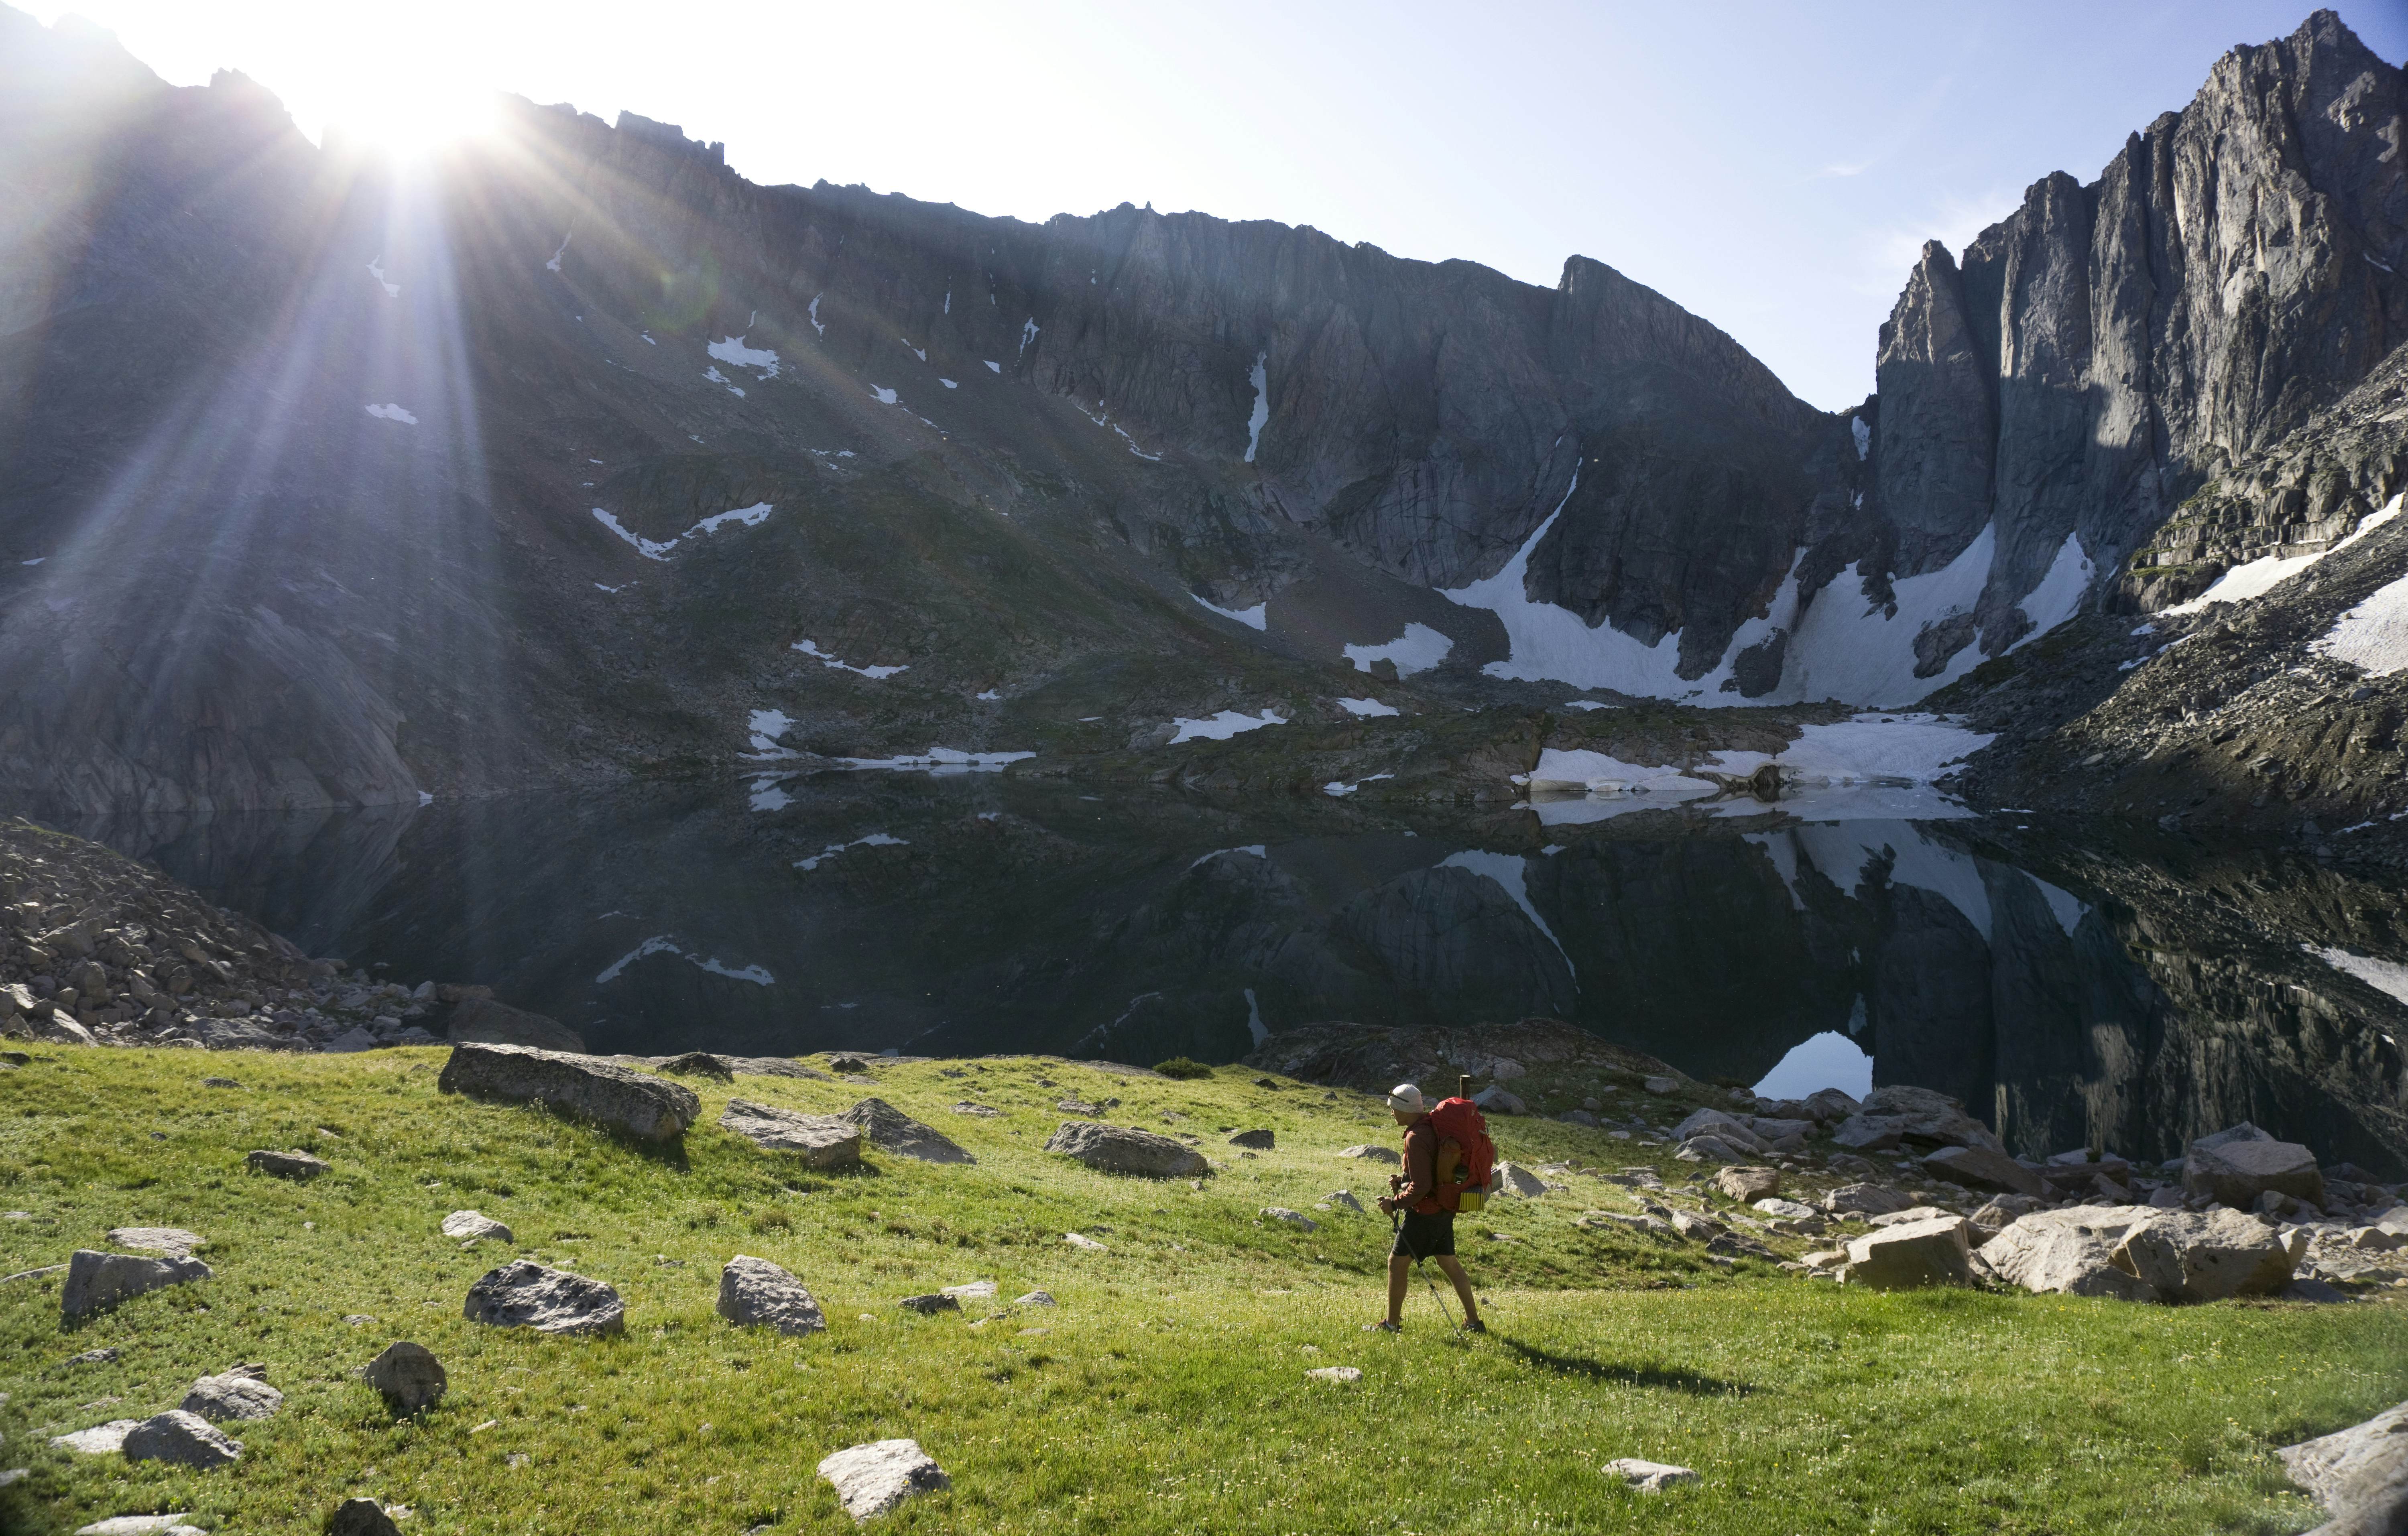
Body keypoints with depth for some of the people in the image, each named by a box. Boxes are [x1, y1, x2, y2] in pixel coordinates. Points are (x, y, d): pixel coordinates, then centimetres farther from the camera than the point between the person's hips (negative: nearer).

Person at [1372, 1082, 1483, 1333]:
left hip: (1426, 1213, -9)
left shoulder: (1416, 1138, -23)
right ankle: (1474, 1322, 21)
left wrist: (1395, 1203, -13)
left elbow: (1421, 1186, -25)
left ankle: (1392, 1324, 10)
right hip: (1444, 1210, 9)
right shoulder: (1433, 1126, 7)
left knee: (1397, 1262, 2)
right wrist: (1402, 1180, 9)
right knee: (1448, 1263, 17)